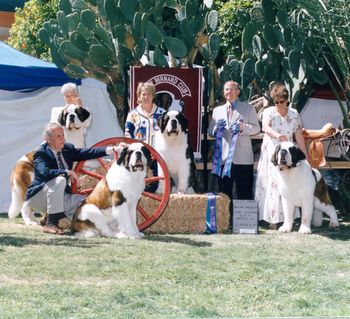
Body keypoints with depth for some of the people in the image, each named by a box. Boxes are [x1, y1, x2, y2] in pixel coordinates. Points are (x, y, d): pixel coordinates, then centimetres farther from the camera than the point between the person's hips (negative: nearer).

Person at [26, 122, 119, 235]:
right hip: (38, 198, -6)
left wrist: (112, 149, -18)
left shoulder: (68, 149, 5)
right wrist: (68, 172, -31)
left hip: (61, 197, 6)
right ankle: (50, 224, -31)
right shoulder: (41, 153, -15)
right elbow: (45, 172, -33)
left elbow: (87, 153, -6)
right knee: (60, 180, -35)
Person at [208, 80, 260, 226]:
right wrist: (217, 127, -8)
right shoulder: (217, 110, 18)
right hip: (224, 157, 3)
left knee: (244, 192, -2)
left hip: (243, 157, -3)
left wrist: (244, 127, -15)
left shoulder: (249, 108, 10)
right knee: (224, 191, 4)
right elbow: (210, 132, 14)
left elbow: (256, 128, 3)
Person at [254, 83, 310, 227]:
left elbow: (299, 136, 8)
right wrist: (278, 135, -41)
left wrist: (306, 156, 4)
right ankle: (272, 218, -6)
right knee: (271, 184, -6)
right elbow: (266, 127, -21)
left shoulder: (294, 114, 7)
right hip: (270, 154, -2)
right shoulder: (268, 112, 0)